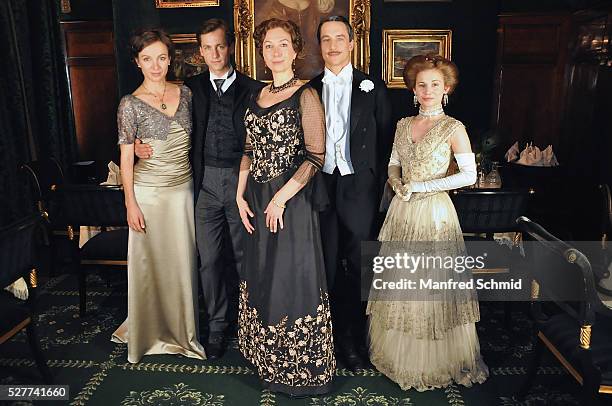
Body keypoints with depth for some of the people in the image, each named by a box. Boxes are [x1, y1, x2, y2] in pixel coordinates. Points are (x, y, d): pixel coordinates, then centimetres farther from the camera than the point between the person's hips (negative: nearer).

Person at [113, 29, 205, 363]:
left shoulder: (185, 94, 4)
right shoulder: (130, 104, -7)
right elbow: (126, 158, -5)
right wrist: (130, 204, -9)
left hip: (184, 188, 4)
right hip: (149, 192, -3)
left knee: (183, 260, 11)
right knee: (151, 262, 8)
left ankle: (182, 328, 30)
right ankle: (150, 331, 30)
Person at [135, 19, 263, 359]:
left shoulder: (252, 90, 1)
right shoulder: (191, 89, 8)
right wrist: (139, 147, -5)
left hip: (241, 181, -1)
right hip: (206, 182, 2)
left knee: (241, 255, 11)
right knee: (209, 258, 5)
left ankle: (240, 315, 31)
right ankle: (218, 325, 21)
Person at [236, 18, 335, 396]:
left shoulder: (306, 96, -8)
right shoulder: (258, 97, 12)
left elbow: (315, 157, -14)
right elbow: (250, 151, 14)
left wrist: (281, 198, -17)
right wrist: (241, 195, 5)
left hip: (292, 199, -7)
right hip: (257, 200, 7)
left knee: (292, 277, 1)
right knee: (262, 276, 15)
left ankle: (302, 367, 21)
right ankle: (269, 356, 35)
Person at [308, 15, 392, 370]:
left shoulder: (373, 88, 3)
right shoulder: (309, 90, 7)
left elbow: (386, 142, 2)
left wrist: (379, 187, -5)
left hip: (359, 189, -1)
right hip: (321, 186, 2)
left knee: (358, 268, 8)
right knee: (327, 267, 10)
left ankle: (354, 340, 25)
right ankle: (330, 336, 26)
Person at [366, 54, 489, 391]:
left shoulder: (453, 128, -6)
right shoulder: (403, 125, 9)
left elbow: (469, 174, -11)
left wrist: (423, 186, -14)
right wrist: (397, 183, -8)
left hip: (434, 212, -5)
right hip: (402, 211, 5)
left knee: (433, 282, 3)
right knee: (399, 280, 11)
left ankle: (437, 361, 23)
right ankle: (399, 353, 30)